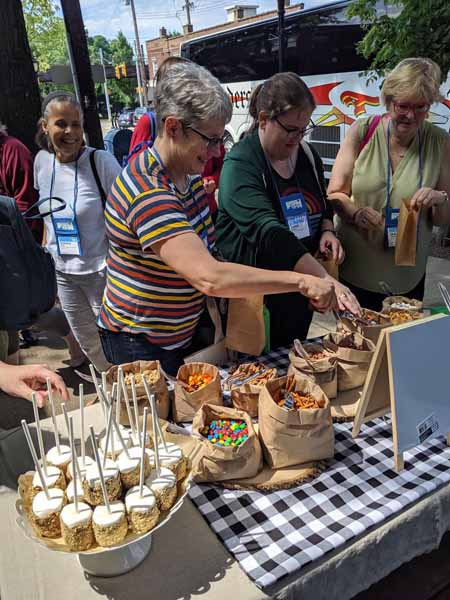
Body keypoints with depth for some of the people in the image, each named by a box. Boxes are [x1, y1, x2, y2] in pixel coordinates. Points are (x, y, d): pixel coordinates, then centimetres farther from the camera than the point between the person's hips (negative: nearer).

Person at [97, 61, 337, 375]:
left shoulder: (189, 172, 0)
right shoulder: (147, 193, -31)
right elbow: (209, 278, -41)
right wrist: (300, 281, -35)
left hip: (184, 334, 8)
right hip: (141, 346, -8)